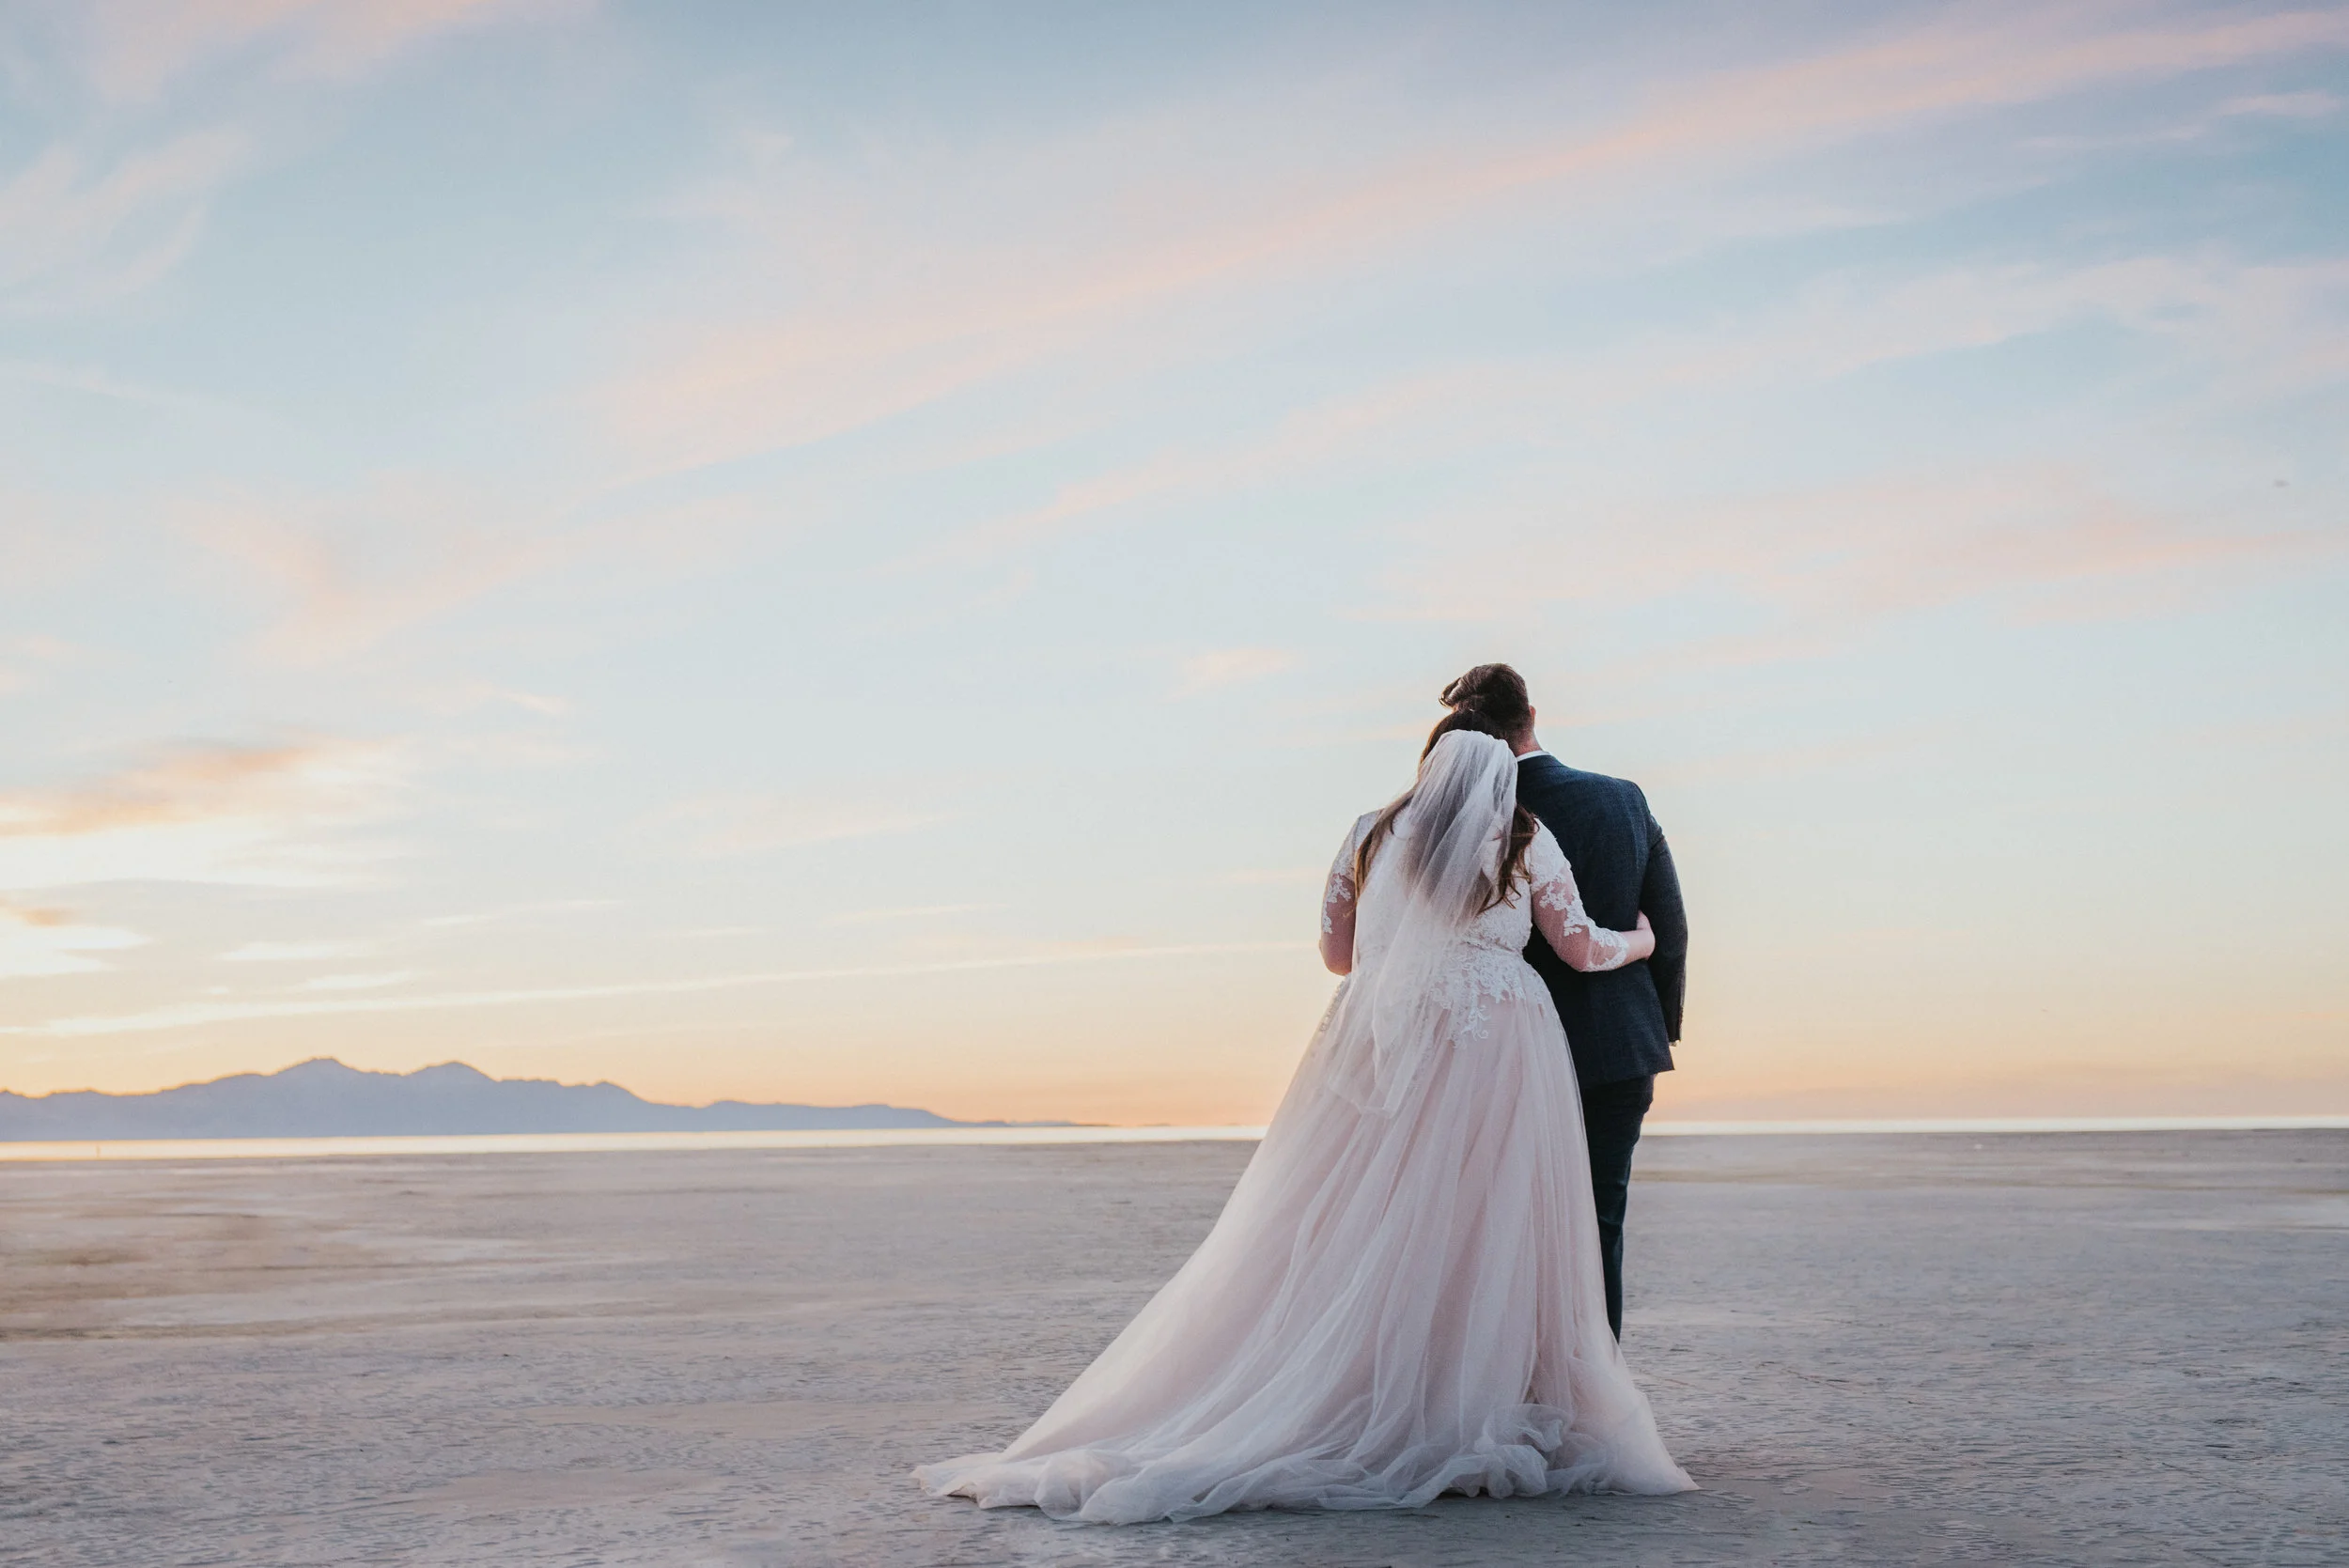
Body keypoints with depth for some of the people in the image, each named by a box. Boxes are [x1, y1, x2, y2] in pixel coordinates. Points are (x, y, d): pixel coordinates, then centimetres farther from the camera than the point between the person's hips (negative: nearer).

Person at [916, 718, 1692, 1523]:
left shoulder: (1372, 836, 14)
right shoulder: (1527, 841, 6)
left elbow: (1337, 953, 17)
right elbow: (1581, 950, 9)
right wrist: (1638, 941, 29)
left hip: (1382, 1048, 3)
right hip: (1496, 1053, -3)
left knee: (1352, 1236, 3)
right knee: (1485, 1233, -1)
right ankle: (1472, 1420, -3)